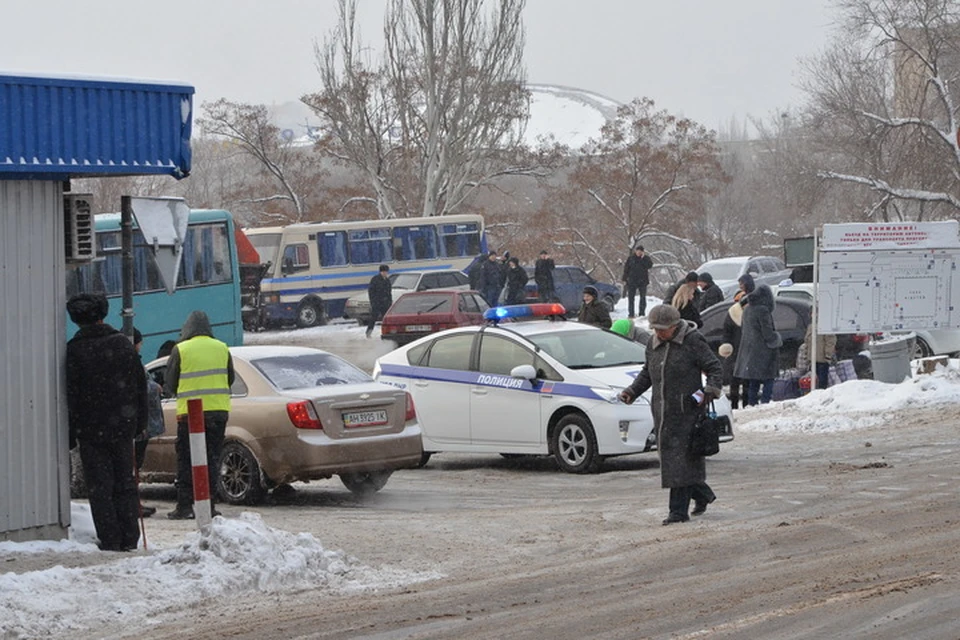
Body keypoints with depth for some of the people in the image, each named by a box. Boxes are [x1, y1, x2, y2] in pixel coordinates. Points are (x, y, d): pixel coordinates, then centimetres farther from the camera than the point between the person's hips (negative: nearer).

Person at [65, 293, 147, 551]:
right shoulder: (122, 344, 3)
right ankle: (129, 539, 10)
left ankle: (110, 541, -3)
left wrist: (70, 434, -5)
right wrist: (140, 423, 15)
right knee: (125, 483, 11)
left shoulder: (74, 350, -10)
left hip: (91, 429, -4)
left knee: (100, 487, 0)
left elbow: (70, 394, -10)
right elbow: (140, 385, 8)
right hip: (123, 426, 4)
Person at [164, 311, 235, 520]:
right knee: (212, 459, 8)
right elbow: (229, 380, 17)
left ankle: (184, 506, -2)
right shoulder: (222, 349, 7)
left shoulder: (180, 350, -3)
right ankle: (208, 505, 5)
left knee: (186, 460, 3)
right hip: (218, 411, 3)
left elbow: (170, 385, 3)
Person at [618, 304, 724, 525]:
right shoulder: (654, 344, 13)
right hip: (663, 412, 7)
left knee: (681, 459, -9)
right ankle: (702, 494, 29)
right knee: (668, 455, 9)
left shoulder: (693, 342, -7)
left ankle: (679, 510, -6)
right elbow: (647, 373, 25)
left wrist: (710, 391, -19)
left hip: (687, 411, -7)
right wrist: (632, 391, 11)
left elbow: (714, 369, -4)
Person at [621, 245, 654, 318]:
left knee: (643, 297, 3)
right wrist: (624, 280, 0)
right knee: (631, 298, 0)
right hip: (632, 281, 0)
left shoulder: (646, 258, 2)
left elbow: (650, 266, -15)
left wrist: (643, 258, -19)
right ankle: (630, 314, 3)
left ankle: (642, 313, 8)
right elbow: (626, 270, 5)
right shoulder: (630, 259, 3)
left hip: (642, 281, 0)